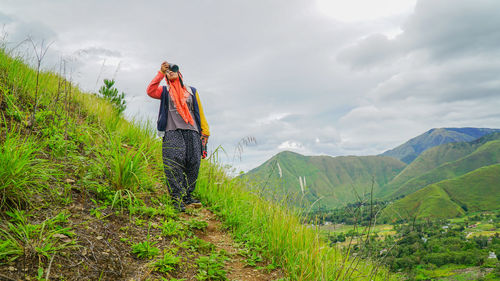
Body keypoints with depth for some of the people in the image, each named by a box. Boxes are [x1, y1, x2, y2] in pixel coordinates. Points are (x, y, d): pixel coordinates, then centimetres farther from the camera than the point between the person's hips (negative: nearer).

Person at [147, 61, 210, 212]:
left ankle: (188, 195, 6)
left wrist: (205, 132, 12)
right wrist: (160, 73, -3)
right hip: (172, 132, -2)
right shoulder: (165, 91, 18)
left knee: (193, 163, -6)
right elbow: (150, 91, -3)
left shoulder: (192, 91, 23)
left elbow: (200, 113, 20)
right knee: (175, 162, -17)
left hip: (192, 131, 2)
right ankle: (177, 198, -16)